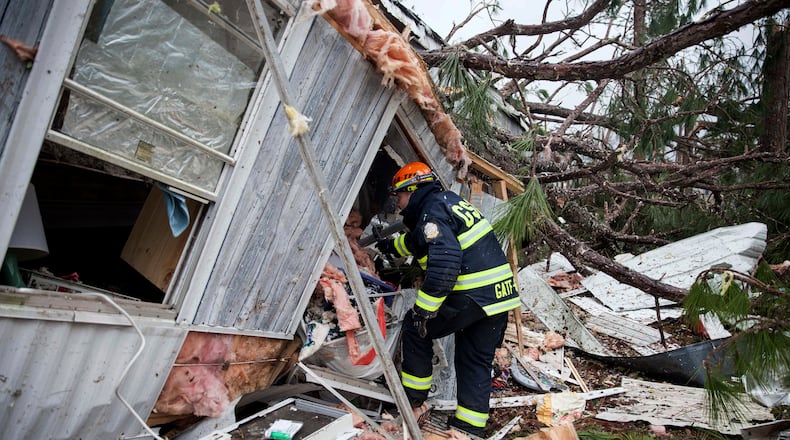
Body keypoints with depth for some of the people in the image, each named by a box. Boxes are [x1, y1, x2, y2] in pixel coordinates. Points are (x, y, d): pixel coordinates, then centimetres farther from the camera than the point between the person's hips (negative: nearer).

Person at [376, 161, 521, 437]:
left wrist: (423, 309, -19)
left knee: (415, 327, 9)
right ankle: (471, 426, 21)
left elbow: (444, 263, -26)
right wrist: (390, 246, 51)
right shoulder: (448, 200, 19)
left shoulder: (431, 212, -11)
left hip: (472, 297, -9)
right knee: (477, 361, 15)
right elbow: (420, 240, 37)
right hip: (501, 295, 9)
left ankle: (414, 397, 19)